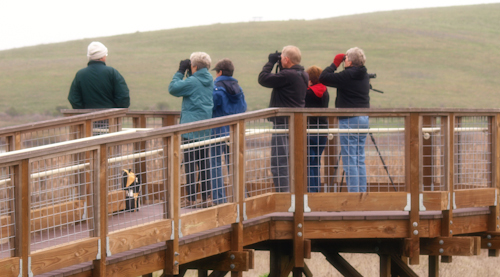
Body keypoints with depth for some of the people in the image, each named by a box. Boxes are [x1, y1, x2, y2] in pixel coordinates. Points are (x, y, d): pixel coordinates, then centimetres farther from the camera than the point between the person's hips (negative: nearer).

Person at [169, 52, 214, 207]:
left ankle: (192, 199, -5)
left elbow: (173, 88, -3)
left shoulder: (192, 82, -12)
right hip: (206, 129, 7)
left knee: (190, 164, -3)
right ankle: (207, 197, 12)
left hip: (191, 129, -7)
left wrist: (181, 71, 3)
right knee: (204, 162, 12)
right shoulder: (209, 81, 9)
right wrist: (188, 73, 16)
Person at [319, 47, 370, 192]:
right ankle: (362, 192, 13)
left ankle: (353, 193, -9)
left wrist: (335, 64, -2)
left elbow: (324, 78, -14)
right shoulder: (364, 76, 9)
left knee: (349, 160, -6)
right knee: (360, 160, 12)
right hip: (364, 119, 8)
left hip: (349, 120, -8)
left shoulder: (347, 76, -15)